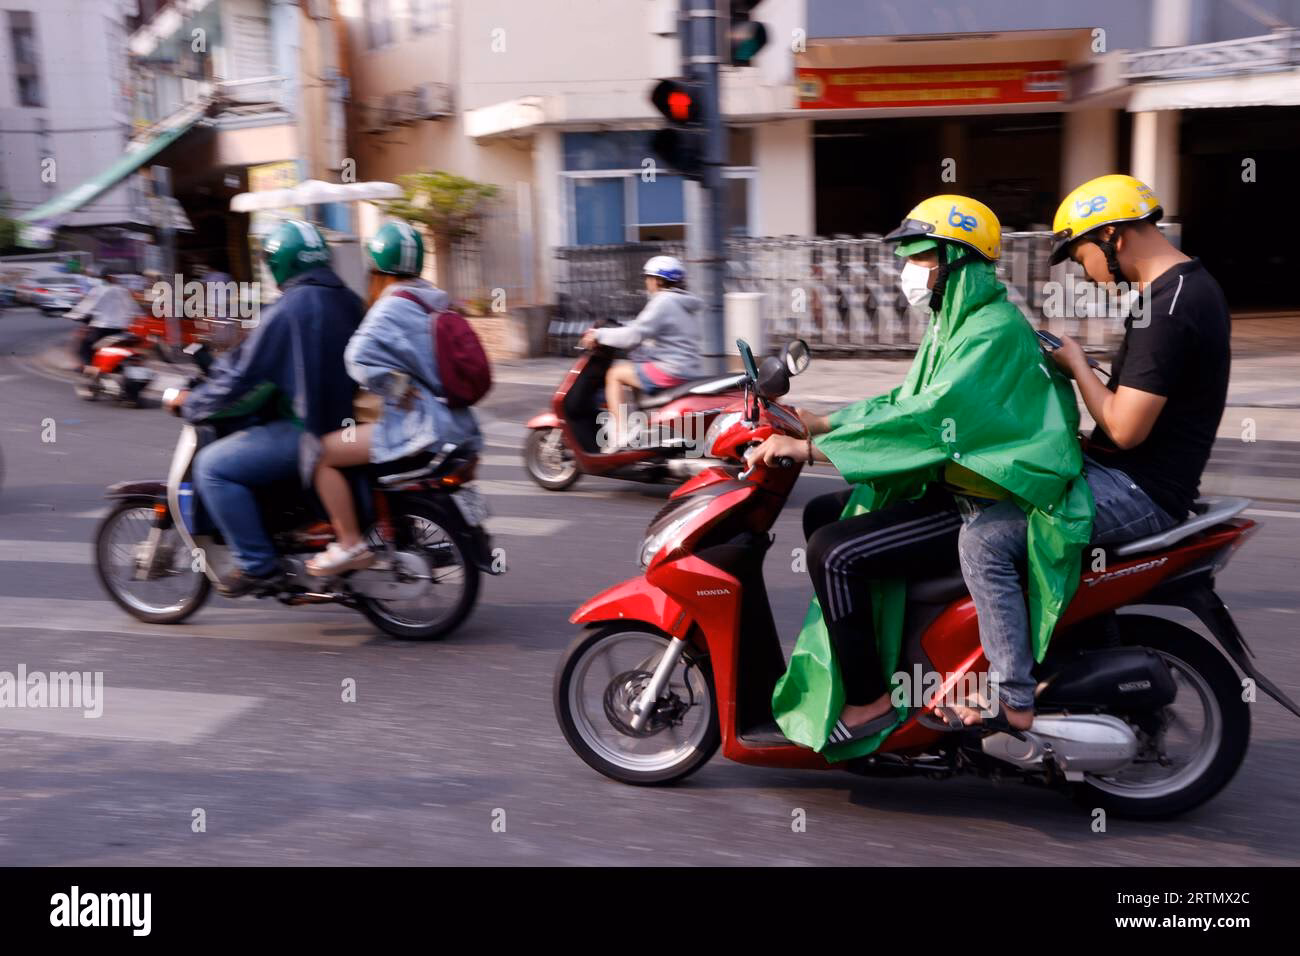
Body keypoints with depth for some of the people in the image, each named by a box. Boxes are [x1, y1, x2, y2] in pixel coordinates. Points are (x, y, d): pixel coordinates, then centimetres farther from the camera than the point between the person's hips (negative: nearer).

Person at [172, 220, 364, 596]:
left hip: (309, 430, -10)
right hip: (347, 420, 10)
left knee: (213, 466, -6)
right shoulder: (348, 300, 10)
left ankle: (259, 566, -6)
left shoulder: (290, 308, -16)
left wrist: (190, 403, 1)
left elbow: (243, 375, -14)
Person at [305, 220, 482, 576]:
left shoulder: (392, 307, -11)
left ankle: (351, 545, -7)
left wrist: (398, 389, -17)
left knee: (323, 452, -7)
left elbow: (361, 356, -27)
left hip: (421, 427, -9)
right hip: (457, 425, 9)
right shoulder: (435, 301, 15)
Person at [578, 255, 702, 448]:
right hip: (689, 371, 10)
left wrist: (599, 335, -7)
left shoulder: (664, 301, -12)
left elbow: (634, 335, -17)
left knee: (615, 374, -2)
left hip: (671, 372, -10)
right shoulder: (684, 303, 18)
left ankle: (619, 438, -8)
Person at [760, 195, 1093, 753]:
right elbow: (906, 400, 16)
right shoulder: (956, 322, 13)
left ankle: (867, 701, -10)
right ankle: (847, 655, 24)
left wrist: (813, 449, -30)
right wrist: (816, 422, 4)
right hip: (950, 483, 11)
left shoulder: (994, 332, -19)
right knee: (823, 513, 14)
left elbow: (929, 418, -30)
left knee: (832, 551, -21)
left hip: (986, 508, -11)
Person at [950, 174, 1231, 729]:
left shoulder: (1165, 309, -22)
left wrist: (1076, 364, -11)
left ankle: (1014, 701, -12)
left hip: (1140, 493, -11)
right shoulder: (1189, 284, 11)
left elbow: (1125, 430, -24)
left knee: (983, 539, -20)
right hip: (1134, 475, 11)